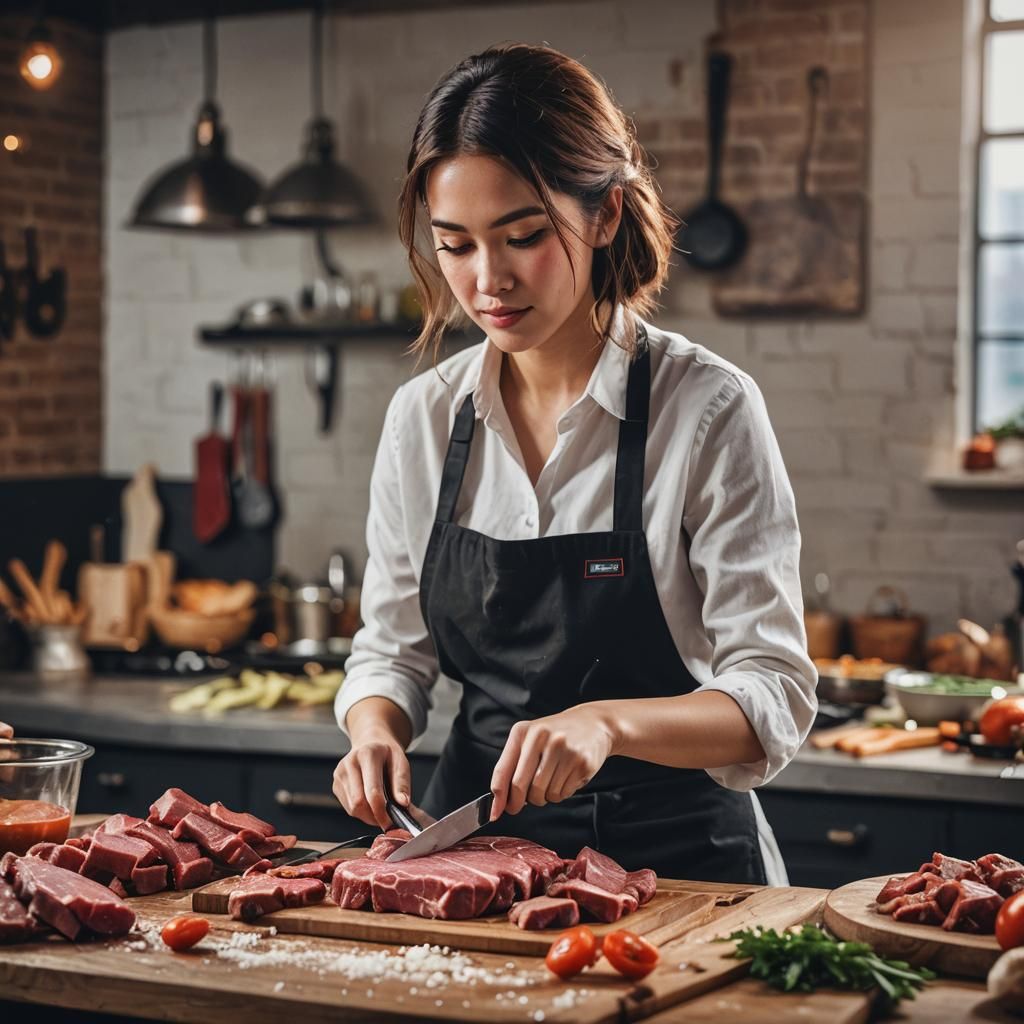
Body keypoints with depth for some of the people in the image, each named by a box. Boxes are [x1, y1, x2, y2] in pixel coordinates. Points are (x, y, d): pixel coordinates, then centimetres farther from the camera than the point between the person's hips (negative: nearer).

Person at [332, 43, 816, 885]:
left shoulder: (708, 411, -9)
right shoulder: (423, 417, 5)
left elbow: (774, 699, -10)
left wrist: (608, 721, -27)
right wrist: (376, 731, -7)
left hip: (672, 854, -3)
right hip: (472, 844, 4)